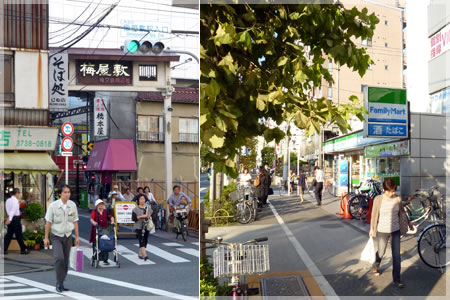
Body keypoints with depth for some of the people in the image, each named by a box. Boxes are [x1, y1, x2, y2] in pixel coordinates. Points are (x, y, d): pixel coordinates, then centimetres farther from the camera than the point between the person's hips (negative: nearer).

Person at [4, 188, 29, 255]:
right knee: (19, 235, 0)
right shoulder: (15, 200, -14)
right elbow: (13, 210, -21)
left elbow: (7, 209, 17)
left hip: (11, 218, 8)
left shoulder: (8, 200, 11)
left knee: (9, 234, 9)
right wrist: (10, 219, -27)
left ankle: (4, 250, 5)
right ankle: (23, 250, 8)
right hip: (15, 218, -8)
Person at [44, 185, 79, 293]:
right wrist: (46, 237, -4)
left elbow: (75, 222, 5)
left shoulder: (72, 205, -2)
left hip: (68, 236, 3)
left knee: (65, 261, 7)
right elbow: (48, 222, -4)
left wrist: (77, 237, 5)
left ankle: (61, 283, 20)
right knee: (59, 258, -19)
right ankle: (59, 283, -8)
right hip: (56, 236, -3)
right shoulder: (53, 205, -10)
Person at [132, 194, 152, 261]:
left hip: (146, 227, 5)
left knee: (145, 241, 9)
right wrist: (141, 216, -19)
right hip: (139, 227, -5)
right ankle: (144, 255, -23)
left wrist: (149, 217, -3)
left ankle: (140, 254, 24)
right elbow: (133, 218, -10)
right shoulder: (135, 209, -4)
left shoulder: (148, 208, 11)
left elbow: (151, 215, 19)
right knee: (141, 241, -14)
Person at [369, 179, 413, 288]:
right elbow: (374, 215, -3)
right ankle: (375, 267, 46)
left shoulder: (397, 199, -6)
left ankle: (396, 279, 11)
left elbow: (402, 213, 11)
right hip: (382, 231, -2)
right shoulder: (378, 199, -13)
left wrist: (409, 223, 19)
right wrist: (372, 229, 2)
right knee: (381, 252, 15)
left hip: (395, 230, 2)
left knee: (396, 255, 1)